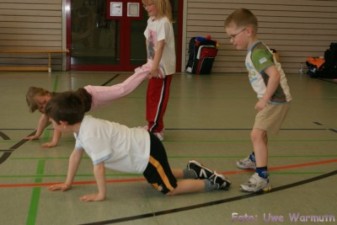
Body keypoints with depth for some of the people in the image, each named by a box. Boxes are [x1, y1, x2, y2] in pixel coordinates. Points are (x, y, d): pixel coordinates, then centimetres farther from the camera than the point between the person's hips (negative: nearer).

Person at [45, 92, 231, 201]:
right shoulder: (82, 125, 4)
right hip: (144, 144, 10)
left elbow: (99, 167, -24)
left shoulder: (90, 134, -27)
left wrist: (101, 194, -12)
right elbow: (76, 155, 14)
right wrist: (68, 183, 18)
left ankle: (214, 183, 10)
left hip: (148, 153, -10)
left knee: (170, 189, 3)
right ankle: (191, 172, 36)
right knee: (161, 177, 32)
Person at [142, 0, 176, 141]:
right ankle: (152, 125, 31)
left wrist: (155, 66, -34)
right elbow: (149, 42, 10)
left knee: (158, 97, -3)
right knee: (151, 96, 17)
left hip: (164, 67, -9)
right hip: (154, 65, 9)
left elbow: (160, 45, -27)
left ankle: (155, 130, 3)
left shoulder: (164, 22, -19)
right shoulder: (151, 21, 8)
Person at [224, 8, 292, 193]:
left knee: (257, 134, -19)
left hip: (276, 99, -11)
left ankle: (262, 178, -19)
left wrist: (264, 99, -27)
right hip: (272, 98, 11)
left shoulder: (257, 52, -22)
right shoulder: (254, 50, 8)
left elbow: (275, 75, -33)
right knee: (260, 132, 29)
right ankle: (255, 159, 53)